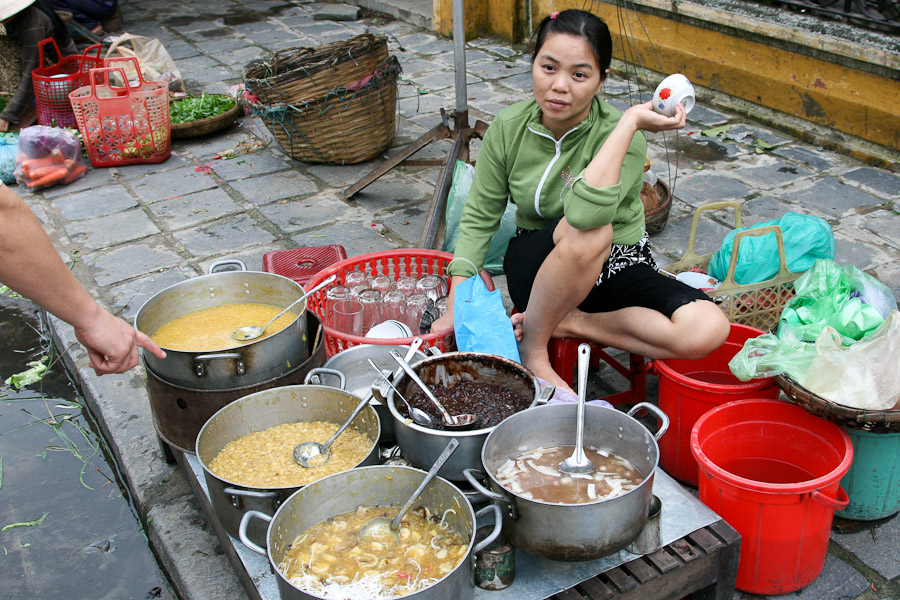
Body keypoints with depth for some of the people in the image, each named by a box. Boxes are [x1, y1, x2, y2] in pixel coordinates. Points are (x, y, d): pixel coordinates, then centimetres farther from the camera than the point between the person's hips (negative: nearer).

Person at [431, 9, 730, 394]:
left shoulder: (618, 135, -19)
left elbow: (587, 210, -39)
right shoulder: (508, 128, -9)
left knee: (708, 330, -27)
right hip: (535, 270, 0)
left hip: (616, 270, 0)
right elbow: (478, 219, -3)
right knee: (587, 233, -38)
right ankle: (532, 348, -15)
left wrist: (630, 121, -36)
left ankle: (567, 323, -12)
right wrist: (455, 310, -11)